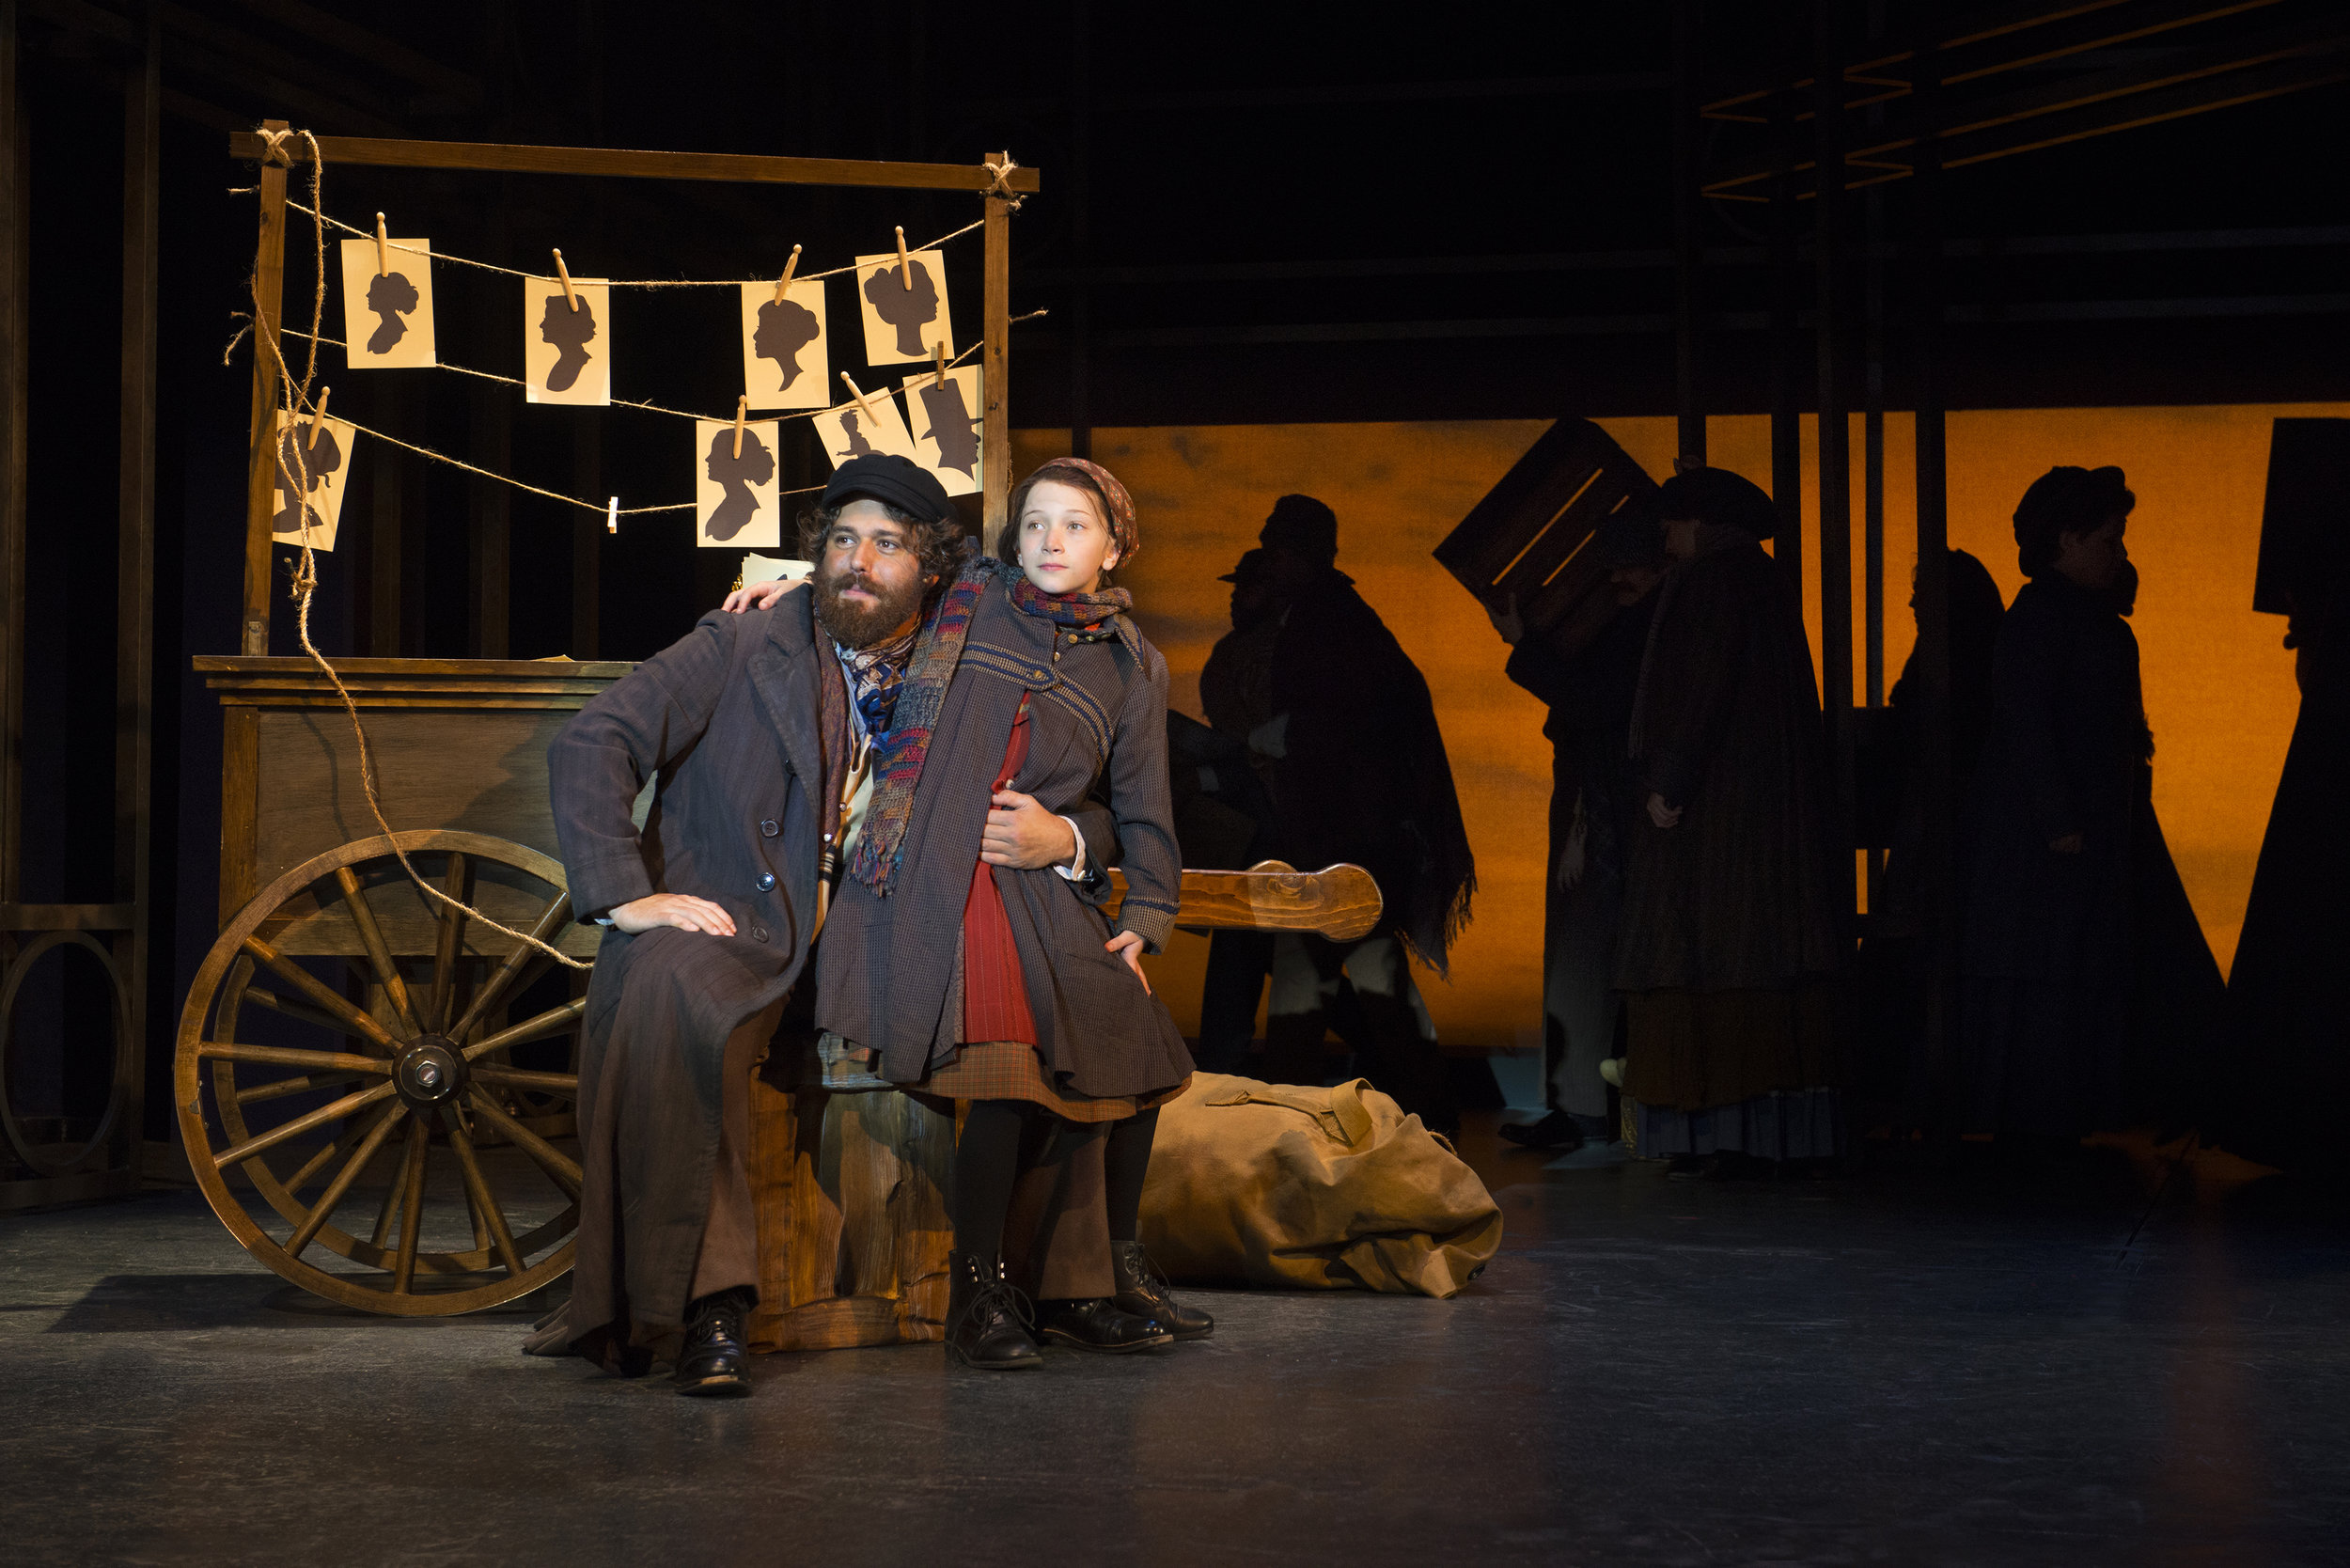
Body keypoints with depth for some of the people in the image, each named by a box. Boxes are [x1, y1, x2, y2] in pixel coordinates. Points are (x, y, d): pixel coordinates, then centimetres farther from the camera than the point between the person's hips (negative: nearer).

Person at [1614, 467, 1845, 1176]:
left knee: (1700, 959, -8)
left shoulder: (1705, 582, -9)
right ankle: (1780, 1117, 5)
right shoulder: (1773, 586, 16)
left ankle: (1715, 1128, -13)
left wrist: (1666, 783, -16)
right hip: (1780, 812, 9)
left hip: (1709, 804, -9)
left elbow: (1695, 690, -18)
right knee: (1771, 959, 6)